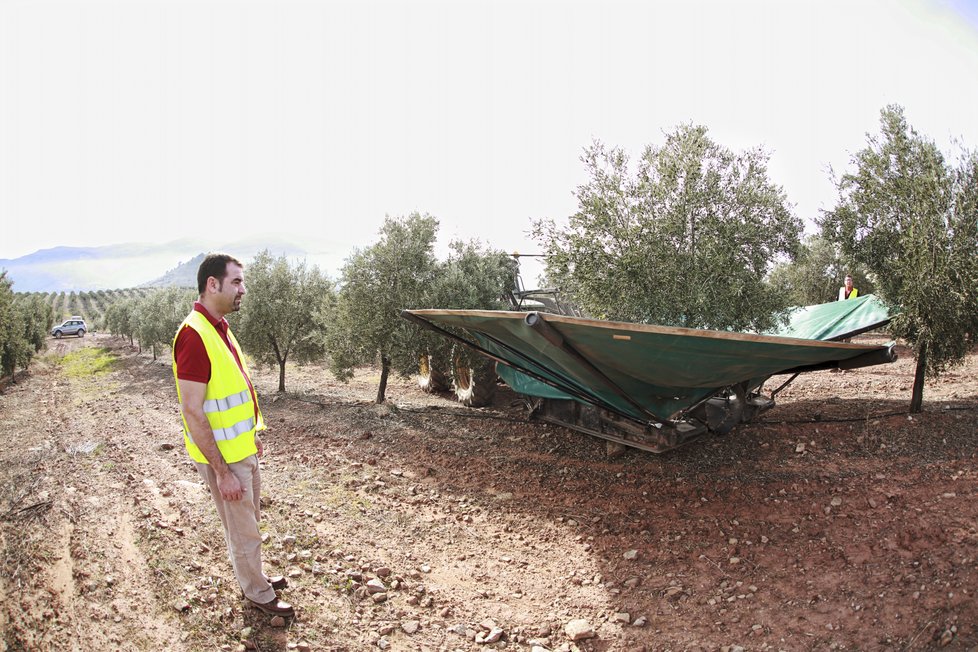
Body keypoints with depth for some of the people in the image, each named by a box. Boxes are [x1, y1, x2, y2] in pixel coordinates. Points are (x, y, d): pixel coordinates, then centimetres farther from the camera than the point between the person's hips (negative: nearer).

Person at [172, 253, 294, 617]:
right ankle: (258, 593, 29)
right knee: (243, 532, 10)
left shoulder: (218, 328, 6)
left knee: (249, 522, 24)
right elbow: (192, 412, -25)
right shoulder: (194, 335, -24)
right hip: (223, 458, -9)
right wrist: (223, 472, -23)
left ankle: (253, 577, 43)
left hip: (242, 448, 9)